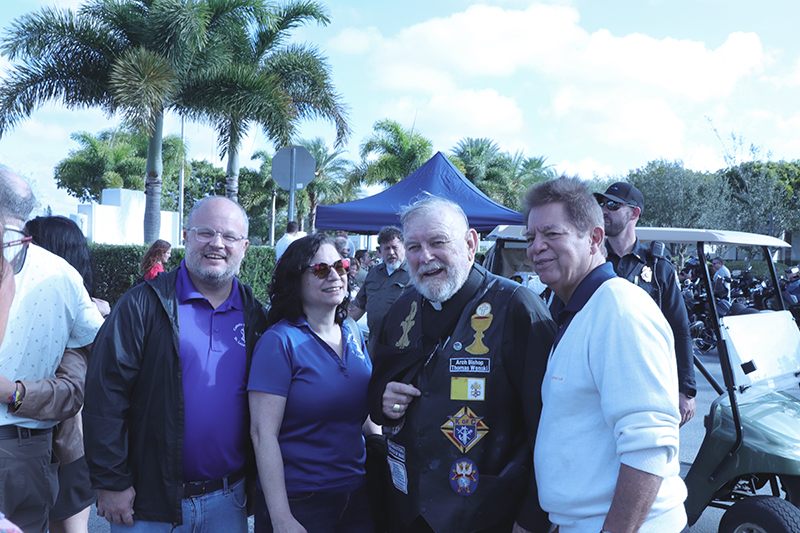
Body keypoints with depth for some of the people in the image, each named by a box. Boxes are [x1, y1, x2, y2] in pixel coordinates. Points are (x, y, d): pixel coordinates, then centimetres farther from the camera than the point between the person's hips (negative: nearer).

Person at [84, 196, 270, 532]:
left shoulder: (255, 315, 4)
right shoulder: (144, 304, -7)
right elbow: (105, 393, -10)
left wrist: (257, 482, 8)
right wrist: (111, 482, -11)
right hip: (148, 503, -3)